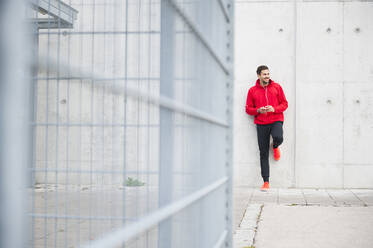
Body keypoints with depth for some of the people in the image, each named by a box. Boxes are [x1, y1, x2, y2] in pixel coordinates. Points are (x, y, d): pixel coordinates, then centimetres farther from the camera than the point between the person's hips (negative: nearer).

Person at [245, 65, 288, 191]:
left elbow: (284, 104, 6)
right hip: (261, 124, 1)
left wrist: (274, 109, -12)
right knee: (263, 153, 0)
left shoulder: (277, 87, 6)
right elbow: (248, 109, 8)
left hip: (276, 120, -1)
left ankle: (275, 147, 8)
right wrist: (258, 110, -12)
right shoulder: (252, 91, 6)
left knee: (278, 137, -33)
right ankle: (266, 182, 7)